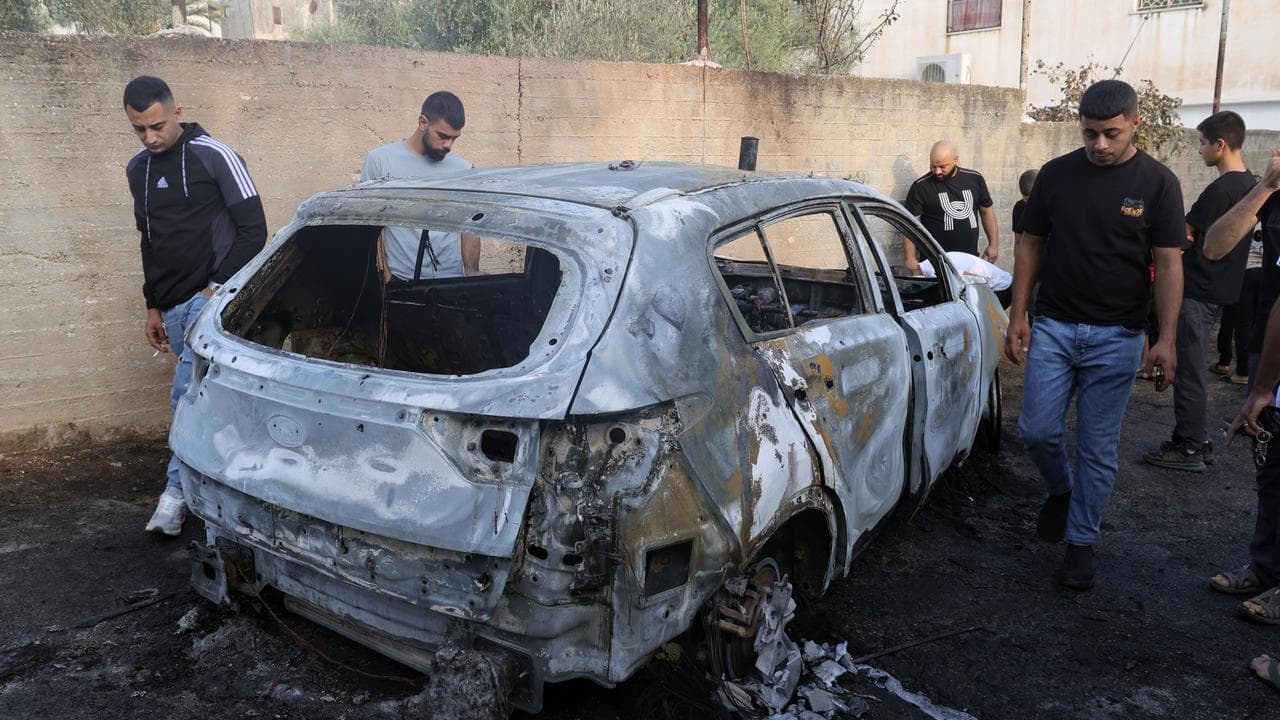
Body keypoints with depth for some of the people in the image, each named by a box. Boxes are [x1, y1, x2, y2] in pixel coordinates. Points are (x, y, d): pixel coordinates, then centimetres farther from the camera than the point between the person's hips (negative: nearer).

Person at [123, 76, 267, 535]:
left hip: (212, 298, -7)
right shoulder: (138, 170, 15)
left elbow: (253, 230, -8)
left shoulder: (214, 157, -7)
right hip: (174, 305, 7)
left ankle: (178, 490, 1)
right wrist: (153, 305, 21)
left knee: (188, 394, -12)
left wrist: (218, 287, -13)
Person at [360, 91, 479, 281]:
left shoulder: (463, 169, 7)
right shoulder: (379, 160, 1)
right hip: (399, 279, -2)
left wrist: (472, 272, -5)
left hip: (450, 279, 2)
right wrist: (383, 273, -7)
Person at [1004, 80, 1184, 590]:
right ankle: (1061, 489, 31)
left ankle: (1081, 542, 18)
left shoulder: (1157, 183, -3)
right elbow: (1030, 245, 7)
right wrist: (1018, 315, 2)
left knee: (1098, 448, 3)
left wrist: (1167, 339, -11)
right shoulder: (1055, 174, 2)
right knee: (1037, 430, -1)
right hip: (1053, 327, 2)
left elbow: (1168, 264, -4)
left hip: (1116, 337, -2)